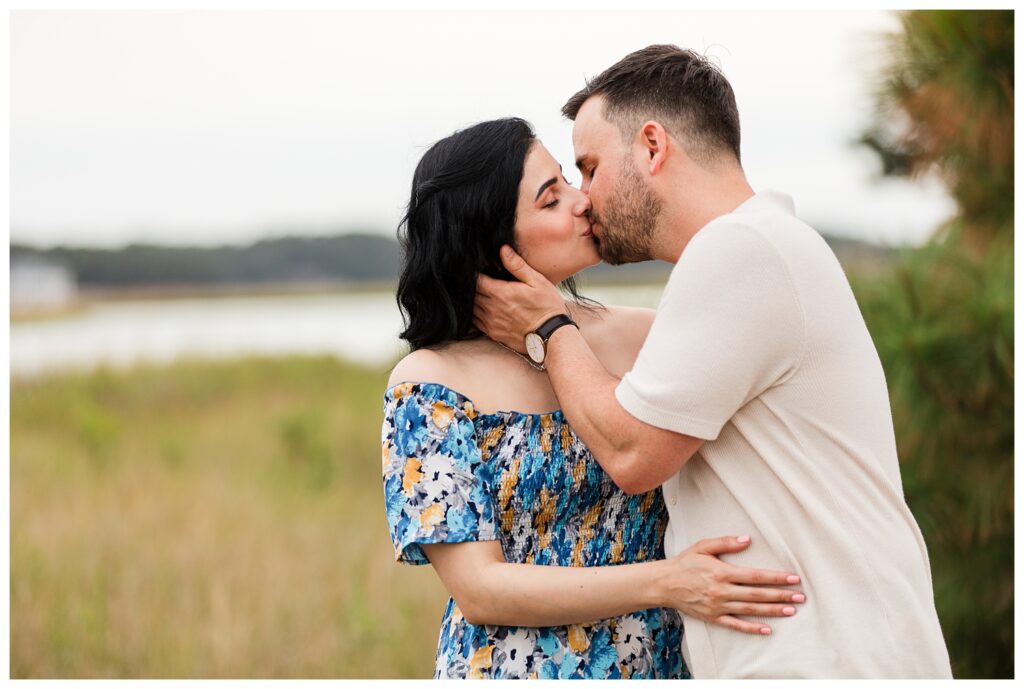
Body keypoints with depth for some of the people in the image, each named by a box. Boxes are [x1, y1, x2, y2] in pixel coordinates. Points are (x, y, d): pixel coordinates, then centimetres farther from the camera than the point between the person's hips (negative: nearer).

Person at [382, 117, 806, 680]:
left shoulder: (644, 337, -2)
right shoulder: (429, 385, -13)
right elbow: (478, 589, -18)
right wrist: (666, 584, -25)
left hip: (663, 663, 4)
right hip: (519, 672, -4)